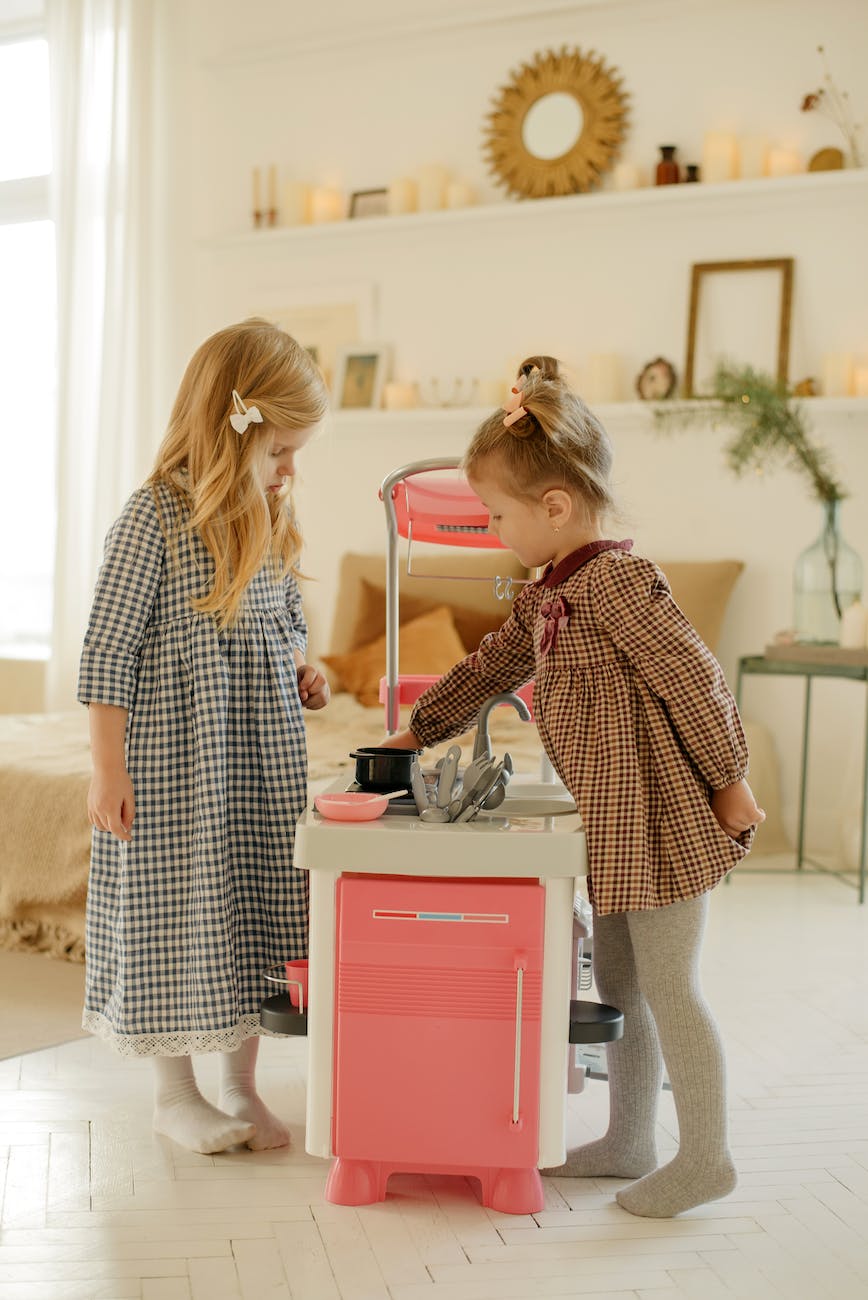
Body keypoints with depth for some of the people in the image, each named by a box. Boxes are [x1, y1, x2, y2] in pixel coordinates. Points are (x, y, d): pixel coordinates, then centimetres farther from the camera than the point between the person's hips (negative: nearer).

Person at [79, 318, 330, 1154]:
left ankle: (241, 1083, 26)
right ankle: (174, 1091, 22)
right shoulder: (155, 518, -15)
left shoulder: (270, 521, 6)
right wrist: (108, 769, -16)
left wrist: (300, 670, 1)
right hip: (175, 754, -7)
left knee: (257, 911, 11)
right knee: (179, 909, 5)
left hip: (262, 756, 7)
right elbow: (108, 651, -14)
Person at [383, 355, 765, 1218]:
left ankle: (706, 1157, 15)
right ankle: (628, 1143, 30)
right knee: (618, 986, 16)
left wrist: (730, 784, -14)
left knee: (667, 987, 0)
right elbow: (489, 668, 22)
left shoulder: (615, 580, -19)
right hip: (614, 825, 10)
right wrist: (415, 734, 23)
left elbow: (693, 679, -19)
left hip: (660, 820, -9)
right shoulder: (546, 596, 11)